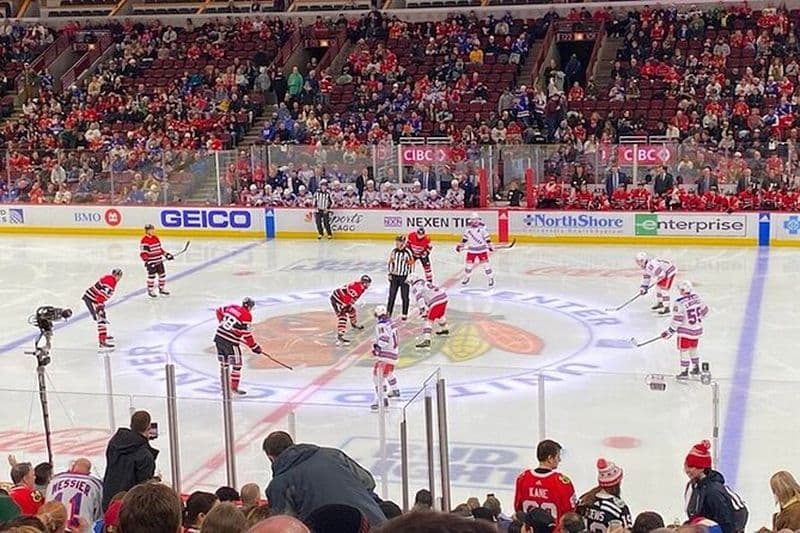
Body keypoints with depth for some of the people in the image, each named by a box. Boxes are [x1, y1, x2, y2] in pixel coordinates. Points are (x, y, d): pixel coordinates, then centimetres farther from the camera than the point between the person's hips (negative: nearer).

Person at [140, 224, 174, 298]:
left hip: (159, 261, 8)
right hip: (151, 262, -8)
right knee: (151, 275, -4)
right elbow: (143, 252, -17)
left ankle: (161, 289, 26)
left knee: (162, 274, 11)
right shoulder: (144, 241, -15)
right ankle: (150, 291, 9)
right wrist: (146, 261, -26)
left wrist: (166, 254, 15)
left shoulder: (156, 238, 11)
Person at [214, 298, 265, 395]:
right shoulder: (246, 316, -10)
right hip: (230, 342, -8)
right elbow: (246, 334, -12)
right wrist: (254, 347, -3)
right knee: (237, 364, 5)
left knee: (224, 363, 18)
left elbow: (219, 310, 24)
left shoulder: (232, 307, 10)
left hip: (218, 337, 8)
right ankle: (234, 387, 6)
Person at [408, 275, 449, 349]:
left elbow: (419, 298, -13)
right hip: (444, 297, 8)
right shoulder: (426, 283, 30)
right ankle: (444, 329, 57)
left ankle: (426, 340, -20)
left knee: (429, 320, -8)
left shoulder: (415, 287, 4)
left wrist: (423, 310, -19)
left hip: (436, 302, -8)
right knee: (440, 314, 34)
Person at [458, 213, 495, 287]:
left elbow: (487, 237, -9)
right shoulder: (468, 229, 3)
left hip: (482, 249, -4)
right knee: (469, 263, 9)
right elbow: (465, 238, 13)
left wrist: (490, 246, -14)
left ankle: (491, 279, 2)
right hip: (472, 250, 4)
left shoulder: (482, 229, -10)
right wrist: (460, 245, 10)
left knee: (485, 263, -6)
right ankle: (466, 277, 29)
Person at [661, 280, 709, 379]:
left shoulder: (680, 302, -23)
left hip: (686, 331, -7)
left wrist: (670, 331, -12)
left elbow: (677, 319, -21)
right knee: (693, 349, 22)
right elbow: (704, 311, 11)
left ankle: (684, 372, 6)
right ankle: (696, 369, 32)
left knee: (684, 350, 3)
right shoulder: (696, 297, -1)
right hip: (697, 329, 7)